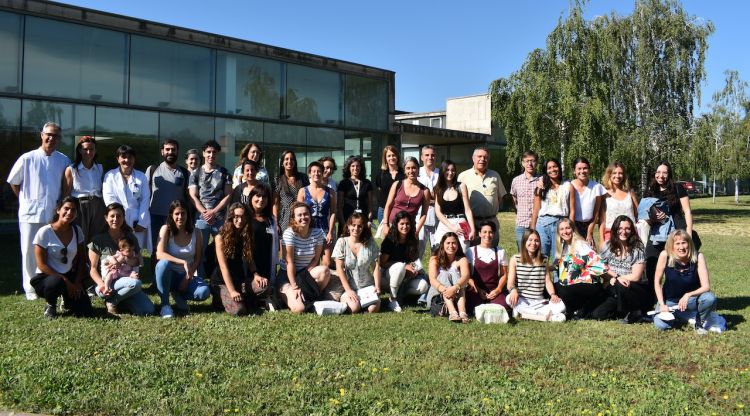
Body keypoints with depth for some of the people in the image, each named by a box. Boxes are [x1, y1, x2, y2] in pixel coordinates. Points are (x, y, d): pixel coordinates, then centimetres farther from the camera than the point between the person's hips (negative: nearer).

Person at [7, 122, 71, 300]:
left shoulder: (63, 161, 3)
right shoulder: (27, 158, -2)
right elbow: (13, 182, 8)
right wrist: (26, 200, 6)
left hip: (54, 215, 2)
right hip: (30, 214, -2)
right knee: (30, 252, 4)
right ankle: (30, 289, 14)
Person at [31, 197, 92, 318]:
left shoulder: (77, 231, 2)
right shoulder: (45, 232, -12)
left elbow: (82, 259, 6)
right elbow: (41, 265, -14)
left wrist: (77, 282, -9)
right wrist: (65, 281, -18)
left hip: (70, 276, 4)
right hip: (45, 277, -4)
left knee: (86, 312, -12)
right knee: (56, 283, -41)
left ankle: (67, 299, 23)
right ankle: (50, 305, -5)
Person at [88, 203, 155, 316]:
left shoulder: (130, 237, 9)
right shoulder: (98, 240, -2)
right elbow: (92, 269, -3)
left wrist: (135, 273, -11)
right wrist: (102, 285, -21)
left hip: (127, 281, 4)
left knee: (148, 311, -19)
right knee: (135, 283, -35)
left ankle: (121, 302, 6)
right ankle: (111, 302, -9)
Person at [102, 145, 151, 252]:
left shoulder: (141, 176, 11)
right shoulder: (110, 176, 8)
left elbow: (145, 200, 5)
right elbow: (109, 199, 0)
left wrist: (141, 222, -5)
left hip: (138, 221, 1)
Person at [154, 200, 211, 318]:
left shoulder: (195, 233, -3)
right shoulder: (166, 229, -9)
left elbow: (198, 259, -2)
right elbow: (159, 254, -21)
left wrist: (187, 279, -13)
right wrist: (183, 262, -32)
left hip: (187, 276, 1)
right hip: (168, 275, -1)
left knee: (204, 292, -29)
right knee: (164, 263, -37)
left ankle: (177, 294, 4)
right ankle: (164, 304, -20)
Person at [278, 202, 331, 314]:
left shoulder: (318, 233, -5)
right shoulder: (289, 233, -16)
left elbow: (316, 259, -3)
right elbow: (289, 262, -18)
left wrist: (305, 275, -16)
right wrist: (294, 286, -21)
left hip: (307, 272, 4)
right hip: (288, 275, -4)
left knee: (325, 270, -29)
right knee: (299, 309, -26)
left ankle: (313, 299, -6)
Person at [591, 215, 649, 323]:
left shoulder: (638, 248, -8)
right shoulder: (608, 246, 3)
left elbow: (635, 277, -13)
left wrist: (615, 278, -8)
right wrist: (611, 278, -18)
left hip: (638, 290, -4)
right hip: (615, 292, 4)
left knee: (619, 286, -38)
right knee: (597, 314, -17)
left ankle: (634, 313, -12)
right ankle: (627, 310, 5)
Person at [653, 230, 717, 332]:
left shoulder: (698, 257, -19)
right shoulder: (665, 255, -19)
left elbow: (706, 287, -21)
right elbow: (657, 282, -9)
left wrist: (688, 295, -37)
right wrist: (662, 304, -16)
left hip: (690, 299, 0)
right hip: (670, 300, 0)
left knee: (710, 298, -33)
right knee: (661, 324, -27)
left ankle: (700, 322, 0)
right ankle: (693, 317, 3)